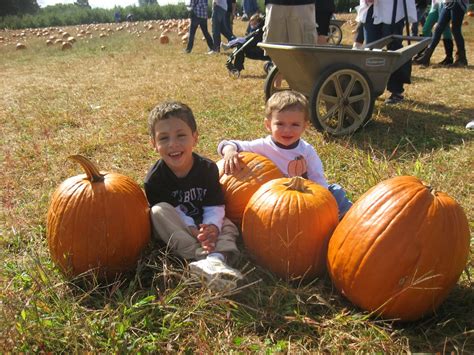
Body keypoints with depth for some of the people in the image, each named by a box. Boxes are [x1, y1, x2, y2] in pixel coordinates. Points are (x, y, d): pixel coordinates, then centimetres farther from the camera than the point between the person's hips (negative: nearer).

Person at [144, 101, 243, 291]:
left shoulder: (208, 168, -12)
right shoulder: (154, 178, -17)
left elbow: (215, 206, -13)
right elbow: (169, 212, -18)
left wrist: (212, 227, -35)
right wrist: (193, 230, -33)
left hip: (205, 225, 2)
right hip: (173, 231, -1)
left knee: (228, 226, -22)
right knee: (158, 211, -31)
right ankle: (205, 257, -42)